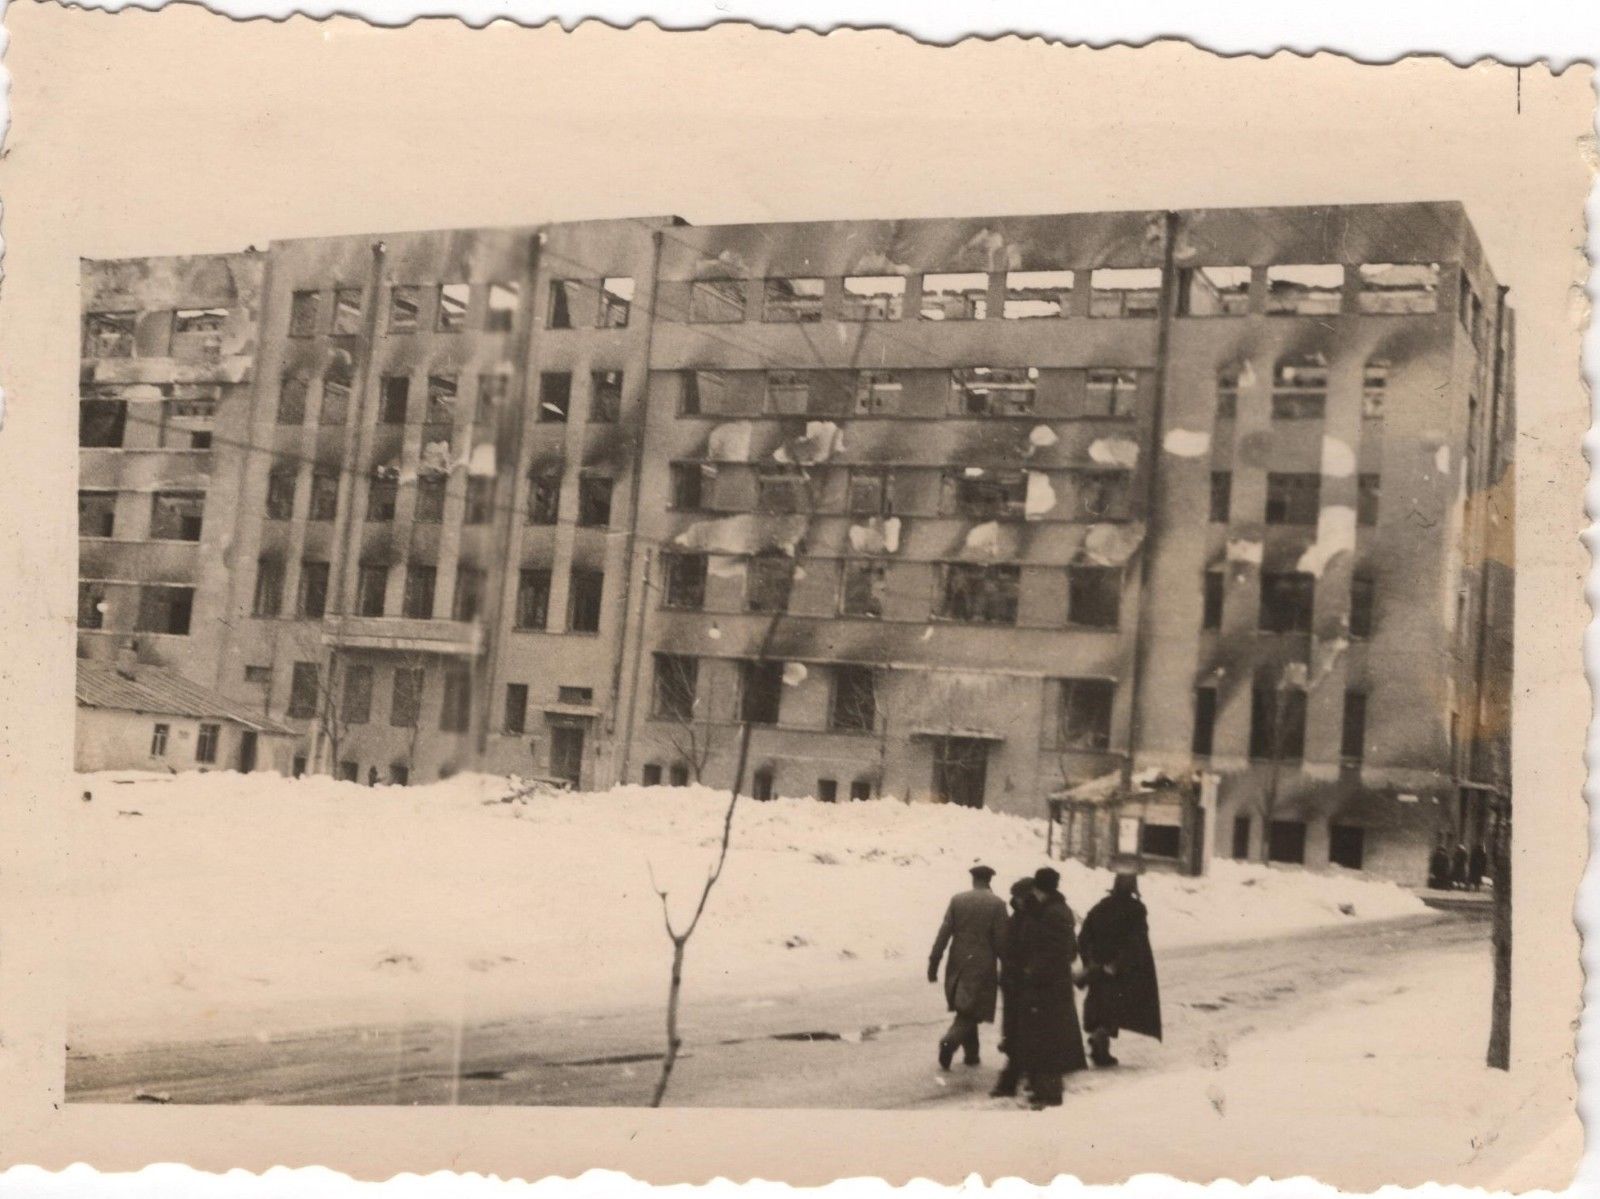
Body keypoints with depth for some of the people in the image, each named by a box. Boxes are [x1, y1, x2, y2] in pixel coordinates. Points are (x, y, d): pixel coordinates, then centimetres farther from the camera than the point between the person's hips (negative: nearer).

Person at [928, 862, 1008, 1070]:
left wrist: (934, 963, -1)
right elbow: (1001, 940, -9)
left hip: (958, 964, 3)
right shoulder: (997, 904, -7)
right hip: (983, 966, -3)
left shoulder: (957, 900, 0)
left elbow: (944, 933, -3)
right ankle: (949, 1041, -22)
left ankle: (971, 1053, 23)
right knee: (970, 1012, 0)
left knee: (966, 1012, 18)